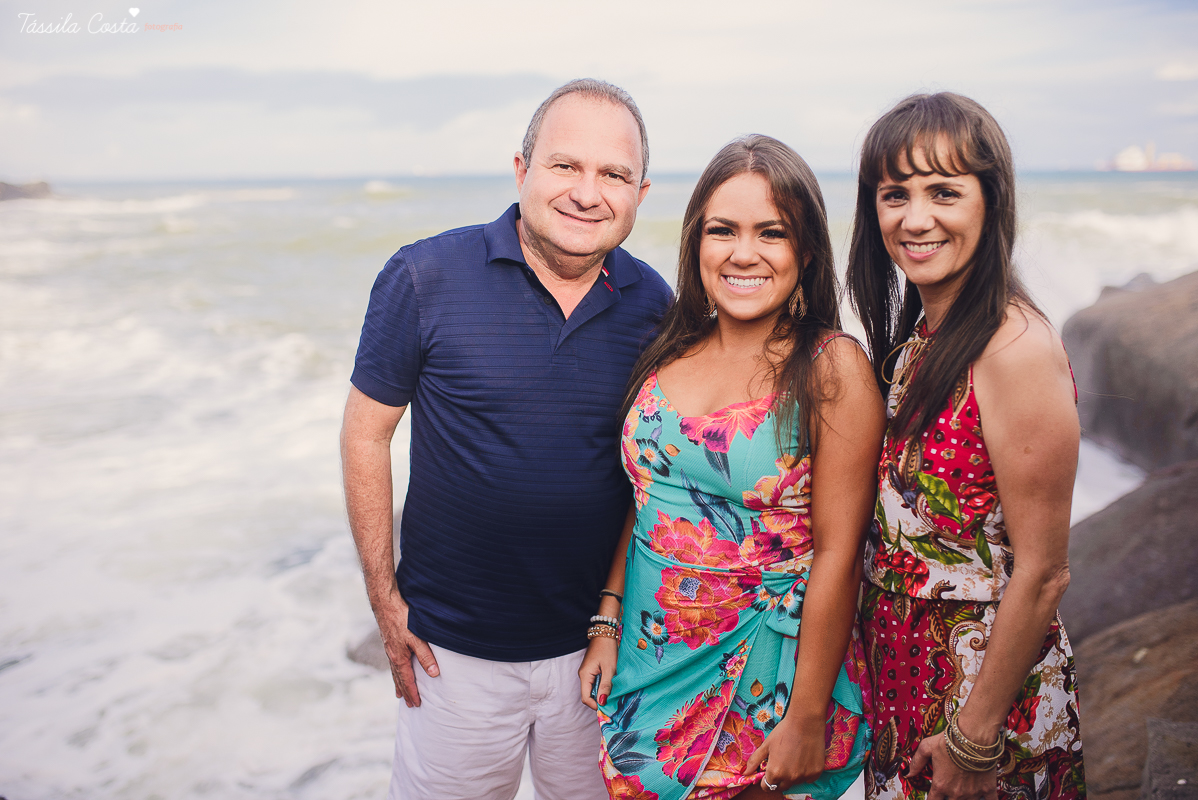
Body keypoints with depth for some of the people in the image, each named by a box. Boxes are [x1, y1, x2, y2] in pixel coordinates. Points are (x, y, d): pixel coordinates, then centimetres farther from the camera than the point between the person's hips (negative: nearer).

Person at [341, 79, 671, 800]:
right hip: (454, 646, -2)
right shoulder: (425, 279, -12)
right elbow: (366, 434, -6)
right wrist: (386, 599, -7)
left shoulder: (652, 304, -3)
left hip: (598, 641, 3)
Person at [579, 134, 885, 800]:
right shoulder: (672, 351, 1)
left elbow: (837, 556, -15)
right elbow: (641, 497, 8)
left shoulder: (833, 370, -14)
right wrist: (608, 624, 4)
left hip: (766, 680, -4)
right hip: (649, 661, 5)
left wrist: (808, 718, -14)